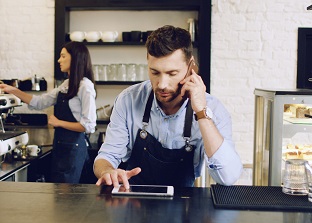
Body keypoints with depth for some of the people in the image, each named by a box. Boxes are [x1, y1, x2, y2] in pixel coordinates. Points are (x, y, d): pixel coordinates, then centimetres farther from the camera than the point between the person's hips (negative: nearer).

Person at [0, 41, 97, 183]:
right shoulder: (66, 85, 9)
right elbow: (40, 102, 15)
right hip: (60, 144, 8)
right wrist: (13, 91, 8)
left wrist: (59, 122, -11)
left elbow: (89, 125, -19)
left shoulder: (85, 86, -15)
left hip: (74, 146, -8)